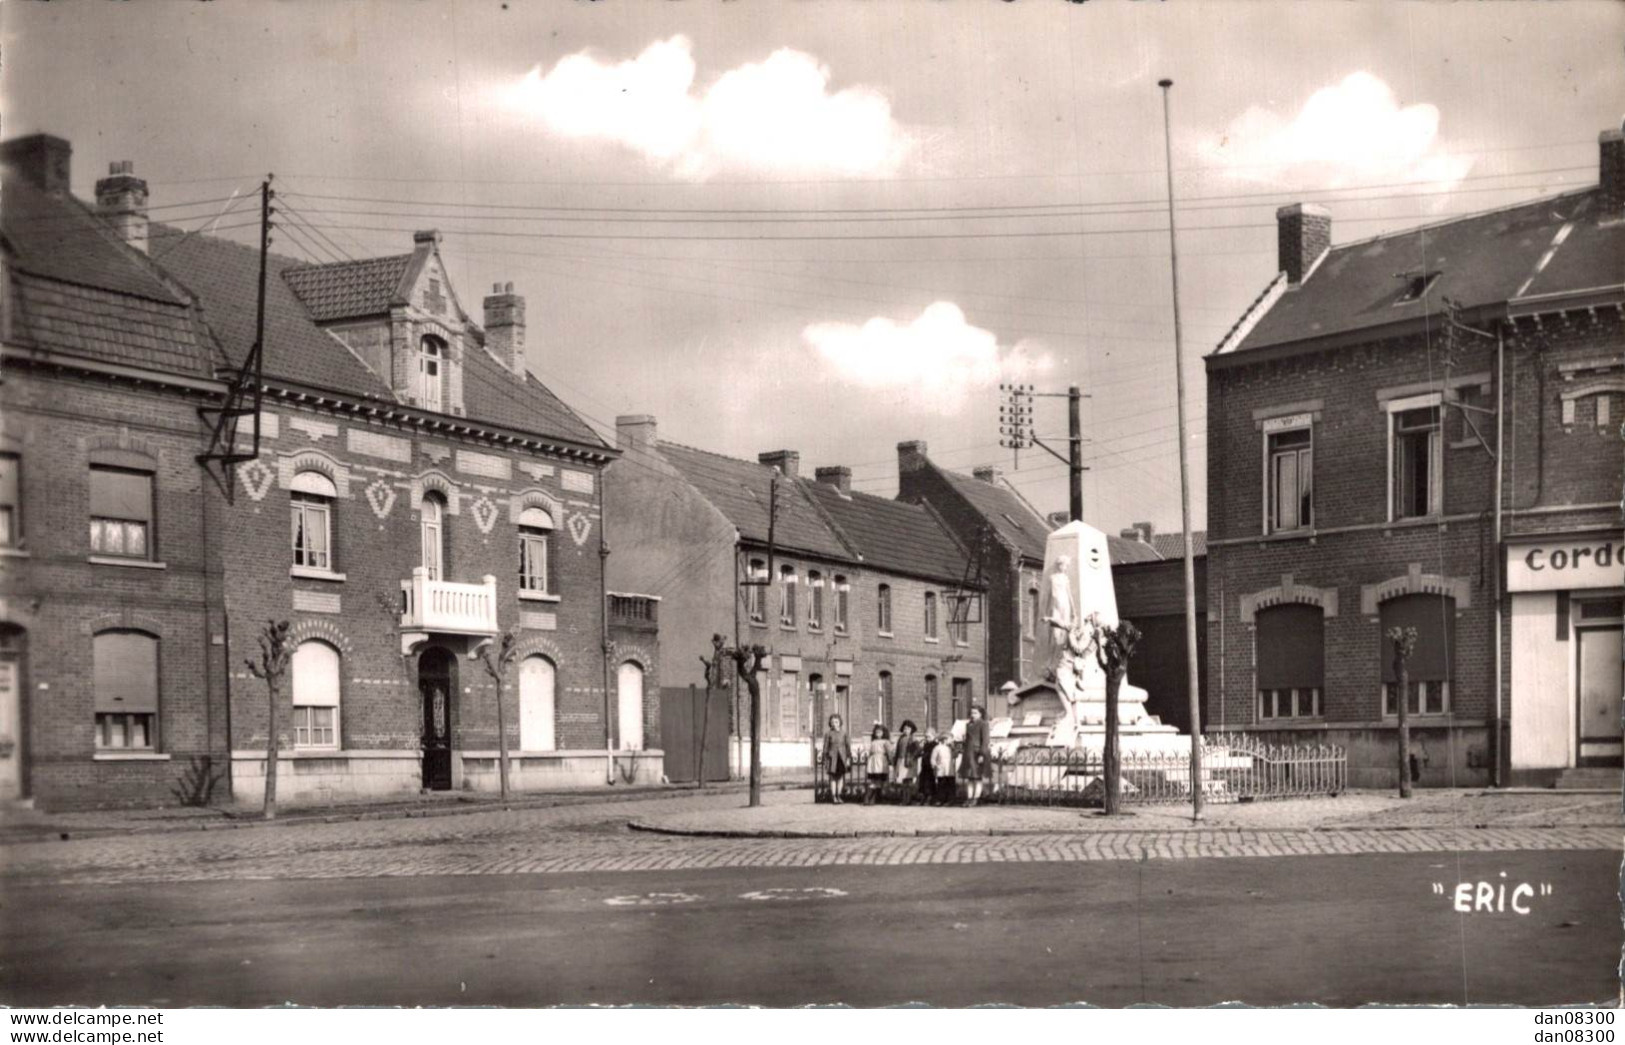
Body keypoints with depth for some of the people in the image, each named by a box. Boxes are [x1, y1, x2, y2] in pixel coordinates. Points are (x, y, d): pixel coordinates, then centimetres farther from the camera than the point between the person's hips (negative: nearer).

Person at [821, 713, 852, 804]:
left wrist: (848, 758, -1)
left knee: (841, 776, 5)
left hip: (842, 757, 2)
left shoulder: (843, 733, 2)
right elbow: (826, 747, 2)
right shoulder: (828, 733, -1)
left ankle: (838, 795, 16)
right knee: (833, 777, 0)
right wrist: (825, 760, 1)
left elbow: (848, 746, 5)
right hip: (832, 757, -1)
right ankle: (833, 797, 4)